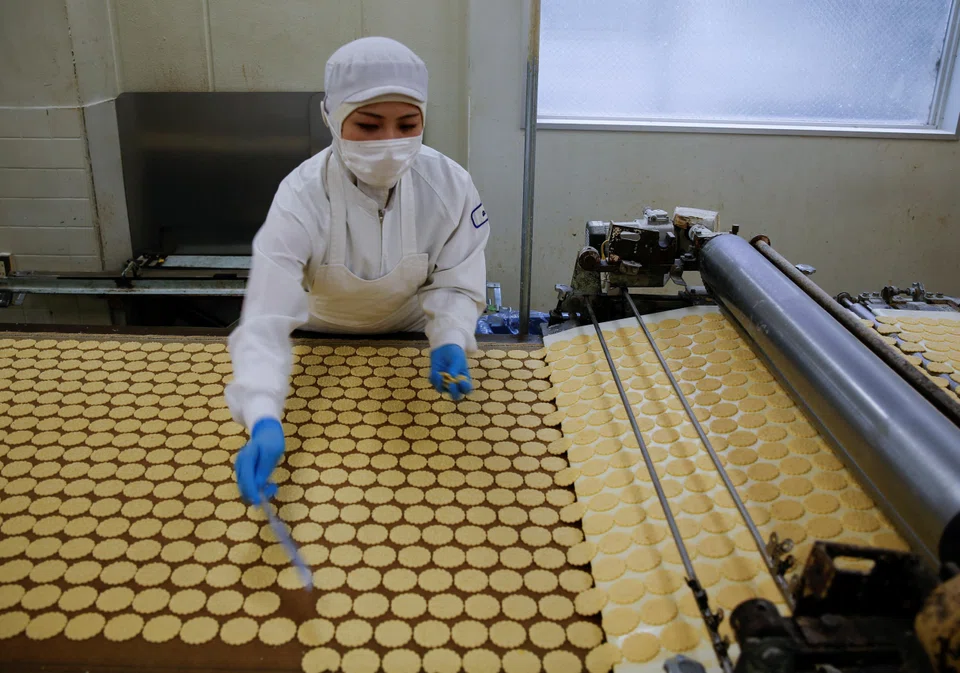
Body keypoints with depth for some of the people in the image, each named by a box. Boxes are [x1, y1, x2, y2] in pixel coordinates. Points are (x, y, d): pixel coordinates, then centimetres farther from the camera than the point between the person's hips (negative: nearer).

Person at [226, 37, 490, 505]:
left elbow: (456, 286, -17)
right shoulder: (302, 198, -34)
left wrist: (449, 342, -39)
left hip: (410, 336, 2)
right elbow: (266, 321, -40)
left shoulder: (450, 185, -27)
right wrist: (264, 421, -56)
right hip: (323, 340, -1)